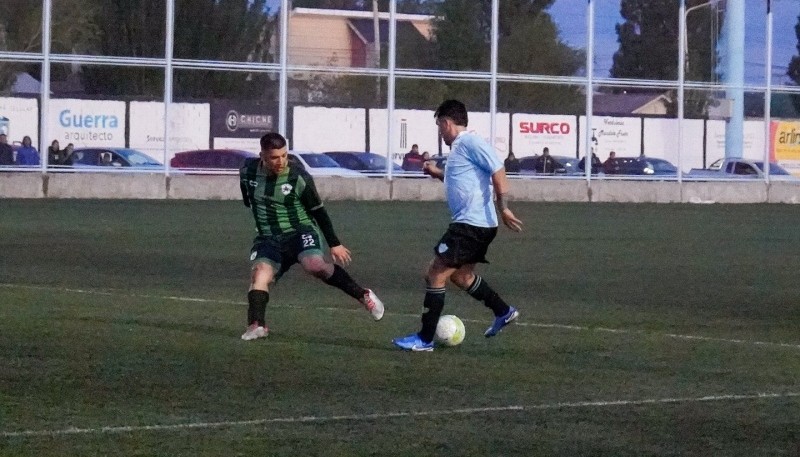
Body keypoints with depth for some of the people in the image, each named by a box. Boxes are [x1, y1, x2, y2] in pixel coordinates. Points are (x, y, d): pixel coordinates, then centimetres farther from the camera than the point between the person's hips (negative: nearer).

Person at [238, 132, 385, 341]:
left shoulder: (299, 177, -12)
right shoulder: (248, 171, -2)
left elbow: (318, 211, -1)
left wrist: (334, 244, 3)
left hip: (301, 232, -4)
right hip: (268, 238, 4)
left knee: (315, 265, -31)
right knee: (260, 272, -25)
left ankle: (363, 295, -16)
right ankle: (256, 325, -37)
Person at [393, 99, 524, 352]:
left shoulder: (470, 143, -14)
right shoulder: (459, 147, 16)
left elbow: (498, 172, -21)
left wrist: (503, 208, -24)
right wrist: (439, 174, 26)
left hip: (472, 225, -11)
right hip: (469, 224, 11)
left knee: (435, 274, -7)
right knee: (461, 275, 25)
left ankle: (425, 339, -3)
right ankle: (503, 312, 34)